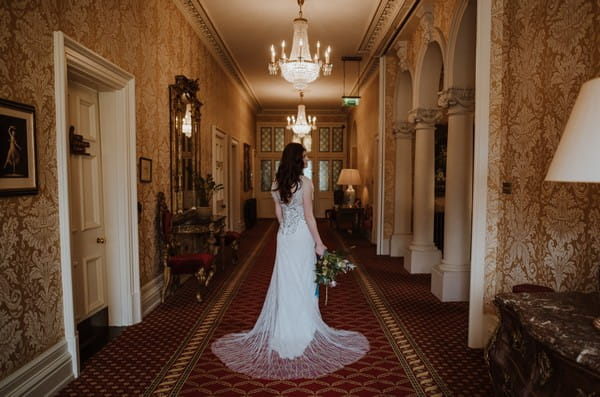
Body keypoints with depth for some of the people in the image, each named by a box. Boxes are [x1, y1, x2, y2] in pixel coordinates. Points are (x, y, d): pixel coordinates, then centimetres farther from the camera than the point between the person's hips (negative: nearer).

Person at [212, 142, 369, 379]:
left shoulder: (277, 183, 5)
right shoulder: (304, 182, -14)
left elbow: (278, 213, 10)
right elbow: (308, 215, -15)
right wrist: (319, 243, -9)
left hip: (284, 236, 6)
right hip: (302, 237, -6)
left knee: (284, 283, 13)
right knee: (302, 284, 6)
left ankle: (282, 331, 23)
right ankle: (303, 331, 19)